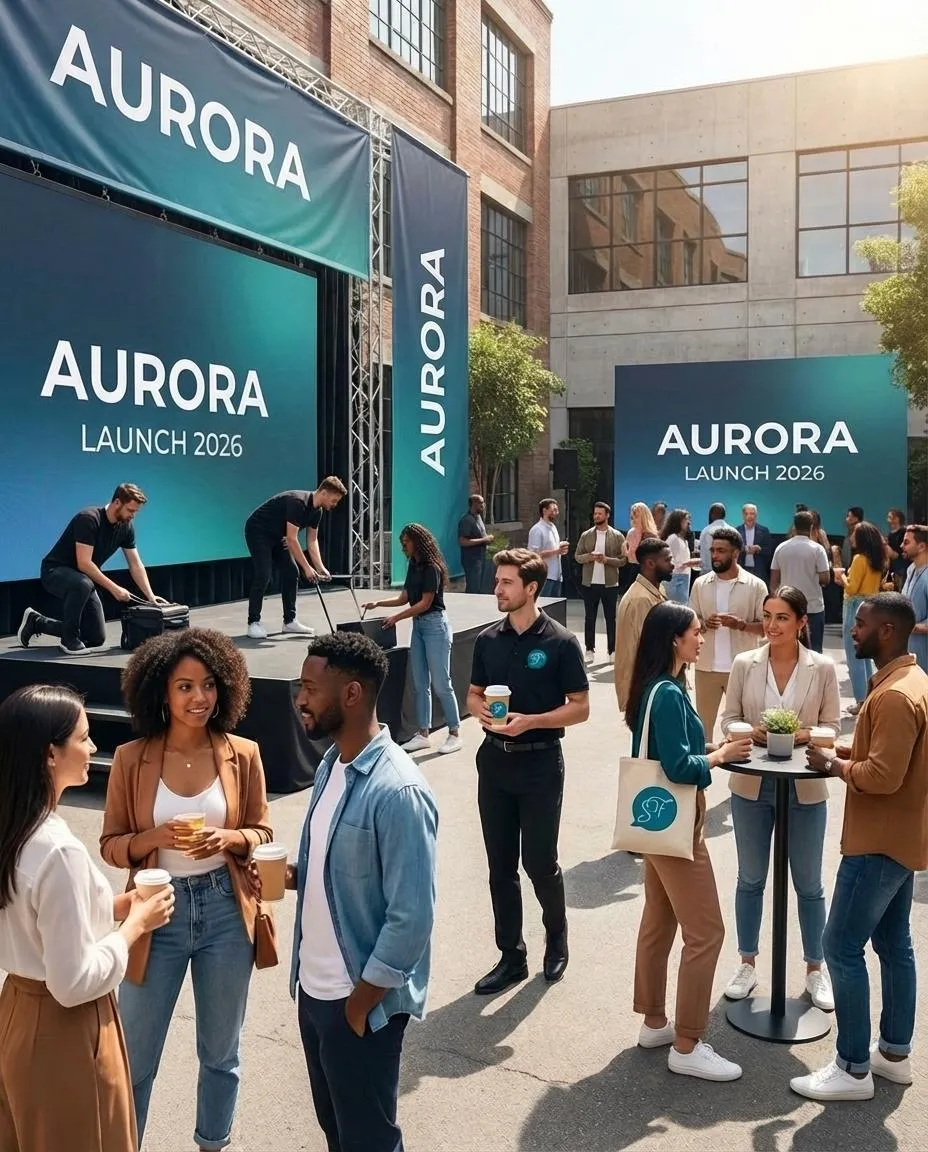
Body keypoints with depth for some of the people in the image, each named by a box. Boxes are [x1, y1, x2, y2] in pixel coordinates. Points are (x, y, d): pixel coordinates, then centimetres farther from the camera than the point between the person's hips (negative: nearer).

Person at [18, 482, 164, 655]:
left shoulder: (126, 527, -3)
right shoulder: (88, 519, -26)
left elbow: (135, 564, 2)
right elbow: (84, 563, -31)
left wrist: (150, 596, -7)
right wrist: (114, 588, -32)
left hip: (82, 578, 8)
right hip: (55, 571, -8)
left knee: (96, 639, 5)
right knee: (83, 584, -43)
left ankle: (36, 622, 21)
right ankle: (69, 640, -22)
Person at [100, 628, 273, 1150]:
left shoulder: (243, 754, -6)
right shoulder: (131, 759, -8)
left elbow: (263, 832, 2)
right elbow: (112, 844, -3)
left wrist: (228, 839, -19)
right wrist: (156, 838, -22)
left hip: (225, 911, 1)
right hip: (159, 913, -1)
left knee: (221, 1052, 20)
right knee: (135, 1055, 12)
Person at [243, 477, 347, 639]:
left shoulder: (317, 510, -2)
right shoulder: (298, 502, -30)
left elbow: (312, 540, 4)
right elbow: (292, 539, -32)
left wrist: (320, 567, -8)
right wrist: (307, 568, -29)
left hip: (277, 536, 9)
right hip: (258, 531, -9)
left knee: (291, 574, 3)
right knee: (263, 576, -16)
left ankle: (289, 621, 9)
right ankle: (253, 623, -8)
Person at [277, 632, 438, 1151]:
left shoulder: (398, 792, -25)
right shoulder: (331, 765, 2)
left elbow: (412, 918, -23)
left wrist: (360, 1004, -16)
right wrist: (293, 875, -4)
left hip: (360, 999, -8)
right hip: (313, 987, 8)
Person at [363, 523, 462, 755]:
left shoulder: (431, 568, -14)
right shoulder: (413, 566, 11)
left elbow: (425, 603, -15)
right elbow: (404, 598, 13)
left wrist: (396, 618, -12)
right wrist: (378, 603, 3)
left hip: (435, 624, -9)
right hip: (418, 625, 9)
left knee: (441, 683, -5)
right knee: (420, 684, 9)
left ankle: (454, 734, 5)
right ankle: (424, 734, 16)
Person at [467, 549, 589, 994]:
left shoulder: (560, 642, -10)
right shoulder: (488, 639, 4)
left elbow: (580, 707, -7)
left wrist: (531, 721, -20)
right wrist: (480, 710, -10)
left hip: (540, 763, -4)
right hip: (494, 760, 5)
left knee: (539, 861, 3)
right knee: (500, 866, 9)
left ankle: (556, 936, 31)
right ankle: (511, 957, 23)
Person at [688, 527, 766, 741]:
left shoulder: (756, 585, -5)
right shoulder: (700, 584, 3)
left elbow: (766, 626, -4)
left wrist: (741, 624, -21)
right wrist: (704, 623, -14)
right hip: (706, 666, 2)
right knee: (703, 723, 12)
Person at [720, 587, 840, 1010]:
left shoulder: (823, 668, -8)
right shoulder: (744, 664, -5)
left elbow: (833, 726, -3)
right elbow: (728, 720, 0)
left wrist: (803, 734, -22)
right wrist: (752, 732, -20)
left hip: (805, 788, -1)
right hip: (751, 784, 1)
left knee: (808, 884, 13)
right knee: (750, 879, 15)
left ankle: (815, 969, 32)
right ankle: (748, 964, 32)